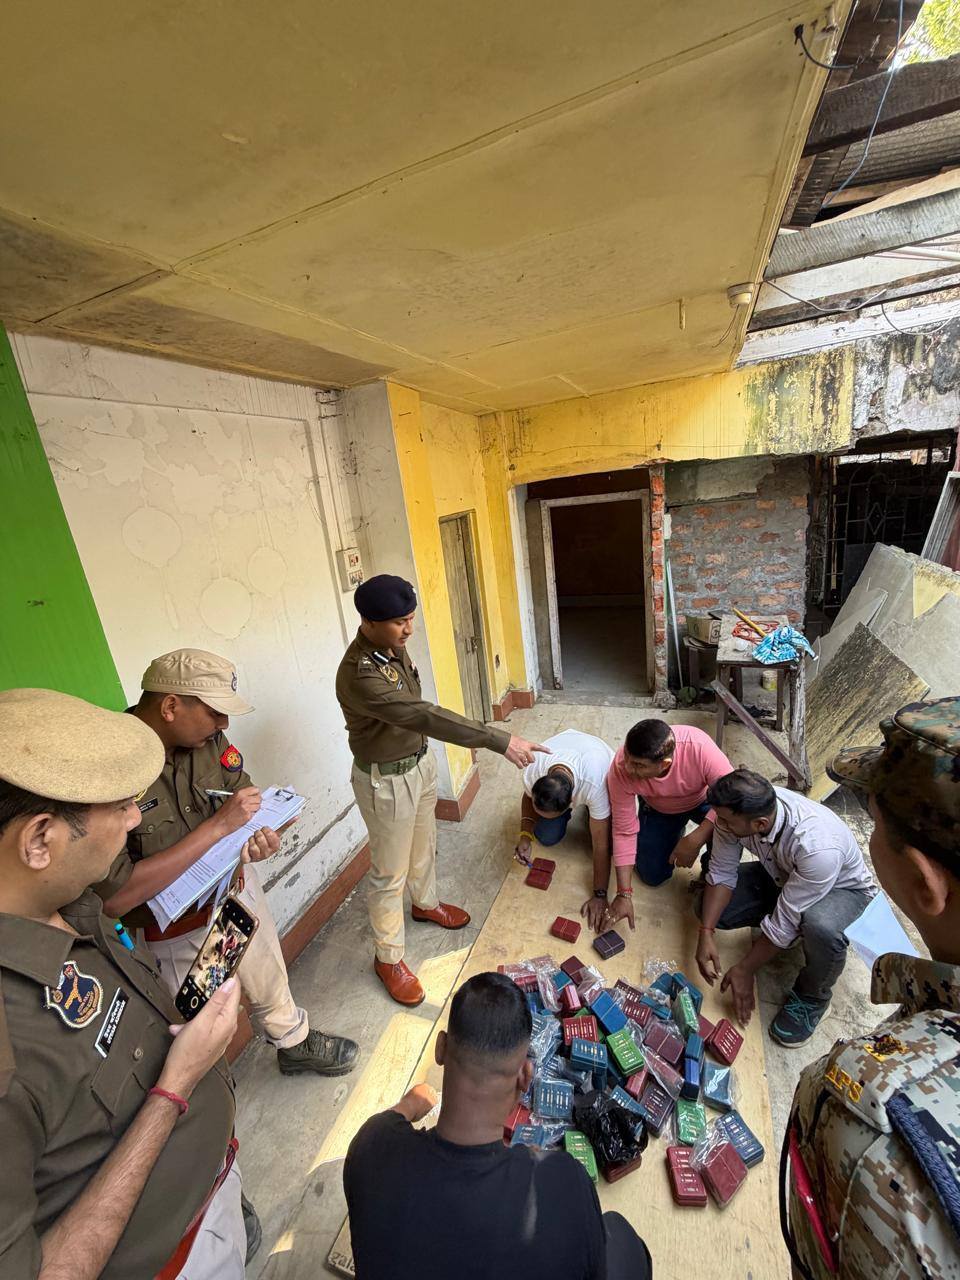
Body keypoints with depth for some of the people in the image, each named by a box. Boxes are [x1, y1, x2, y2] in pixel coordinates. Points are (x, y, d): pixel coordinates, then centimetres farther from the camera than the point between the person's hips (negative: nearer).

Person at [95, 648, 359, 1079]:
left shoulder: (208, 739, -14)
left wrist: (260, 838, -21)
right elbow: (114, 897, -32)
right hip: (176, 934, -5)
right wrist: (216, 826, -34)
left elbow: (245, 798, 1)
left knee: (272, 987, 29)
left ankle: (295, 1045, 56)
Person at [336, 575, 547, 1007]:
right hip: (386, 781, -8)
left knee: (424, 844, 28)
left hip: (418, 762, 8)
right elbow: (426, 716, -42)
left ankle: (426, 903, 56)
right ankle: (388, 958, 35)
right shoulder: (360, 675, -35)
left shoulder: (393, 645, -6)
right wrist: (501, 741, -44)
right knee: (390, 872, 12)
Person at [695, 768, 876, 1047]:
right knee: (708, 907, -13)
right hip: (780, 873, 4)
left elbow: (786, 919, -32)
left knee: (820, 928, -37)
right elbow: (722, 871, -16)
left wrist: (745, 969, -21)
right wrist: (706, 933, -23)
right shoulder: (739, 809, -29)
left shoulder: (818, 847, -43)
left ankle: (811, 997, -5)